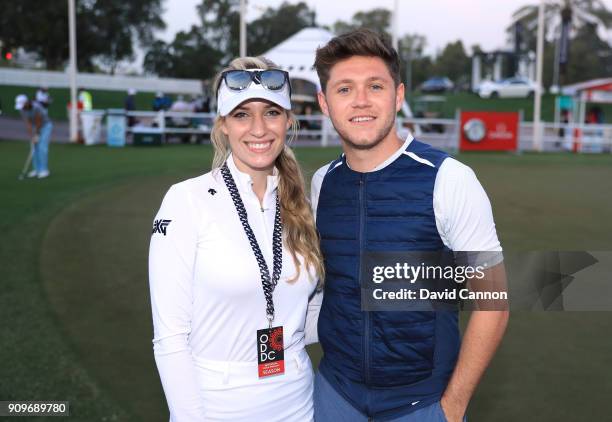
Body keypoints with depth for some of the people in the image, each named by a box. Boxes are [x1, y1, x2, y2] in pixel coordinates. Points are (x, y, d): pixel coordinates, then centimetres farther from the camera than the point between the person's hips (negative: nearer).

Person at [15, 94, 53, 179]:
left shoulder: (36, 107, -34)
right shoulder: (21, 109, -13)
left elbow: (38, 122, -26)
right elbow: (27, 123, -14)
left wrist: (36, 135, -16)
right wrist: (32, 136, -21)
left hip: (46, 126, -7)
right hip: (35, 127, 7)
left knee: (42, 147, -16)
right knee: (35, 148, 1)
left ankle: (44, 170, -12)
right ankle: (37, 169, 8)